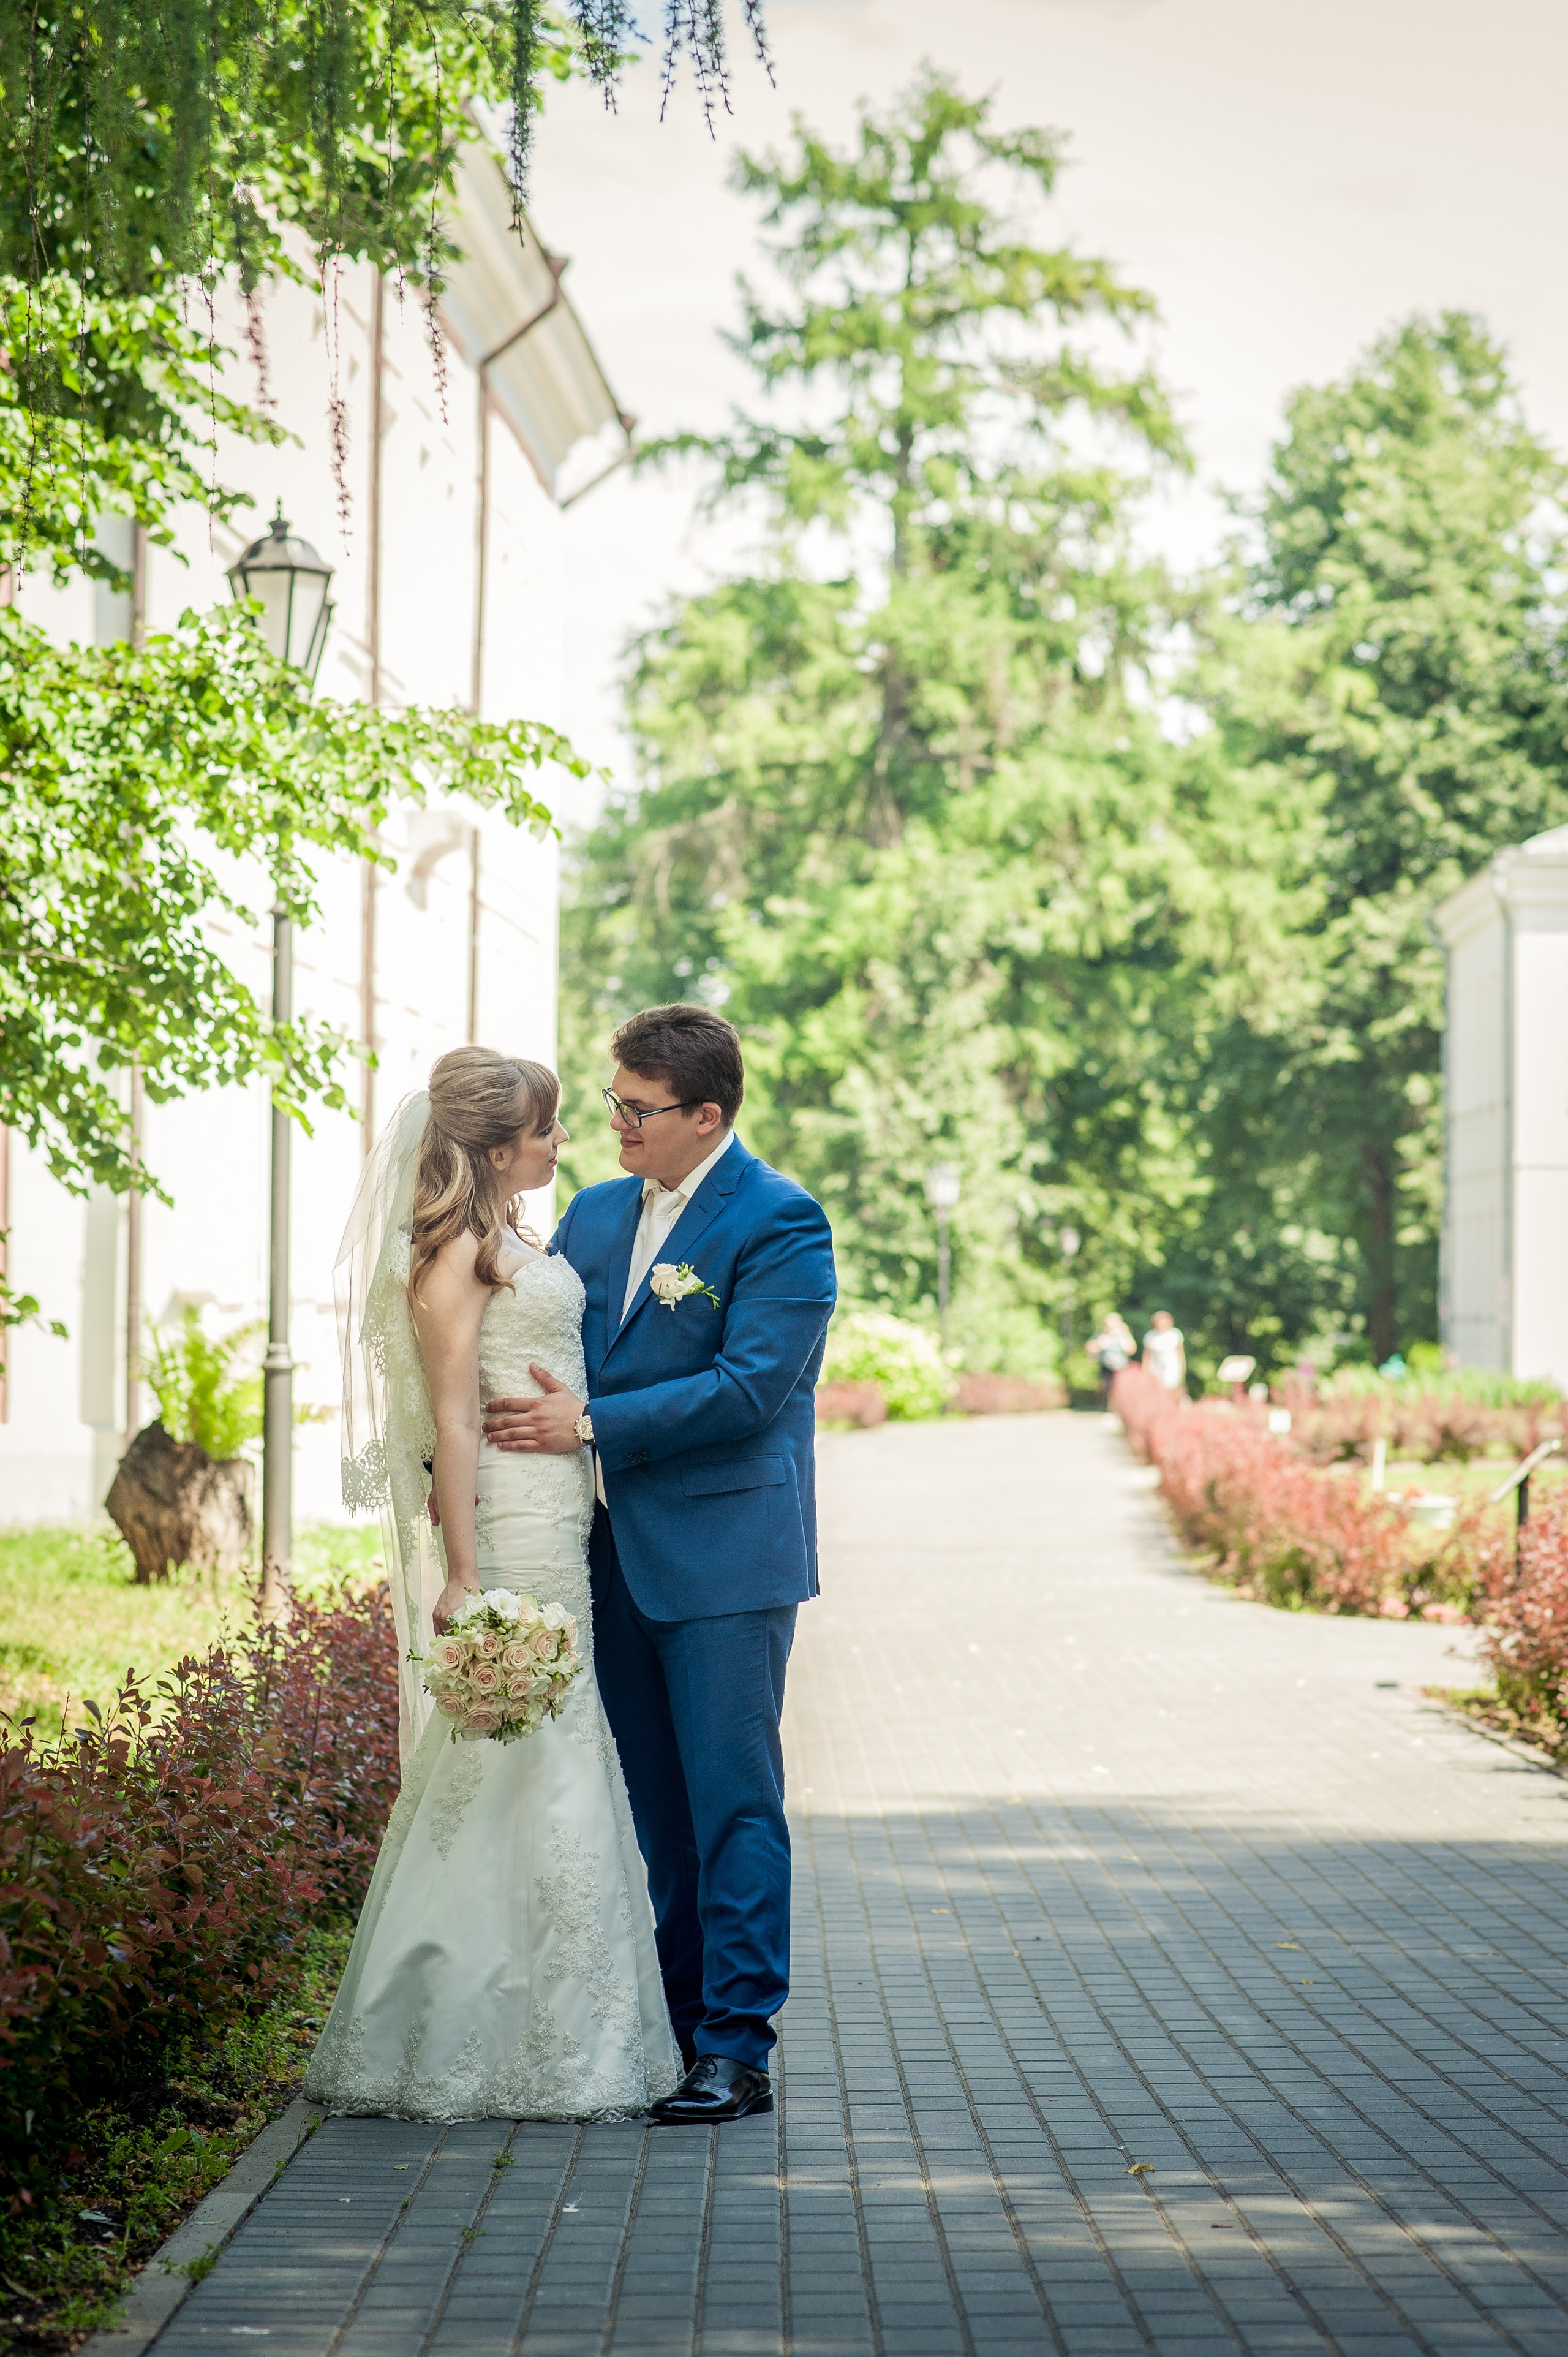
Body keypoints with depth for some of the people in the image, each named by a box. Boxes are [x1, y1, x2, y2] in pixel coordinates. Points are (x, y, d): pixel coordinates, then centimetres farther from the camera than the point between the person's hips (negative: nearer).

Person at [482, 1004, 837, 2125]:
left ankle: (737, 2051, -2)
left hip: (724, 1559, -7)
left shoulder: (780, 1223, -9)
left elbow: (751, 1386, -18)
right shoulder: (595, 1214, 13)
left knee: (731, 1804, -5)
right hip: (617, 1557, 7)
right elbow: (536, 1352, 16)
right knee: (655, 1812, 12)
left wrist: (594, 1424, -17)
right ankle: (673, 2027, 20)